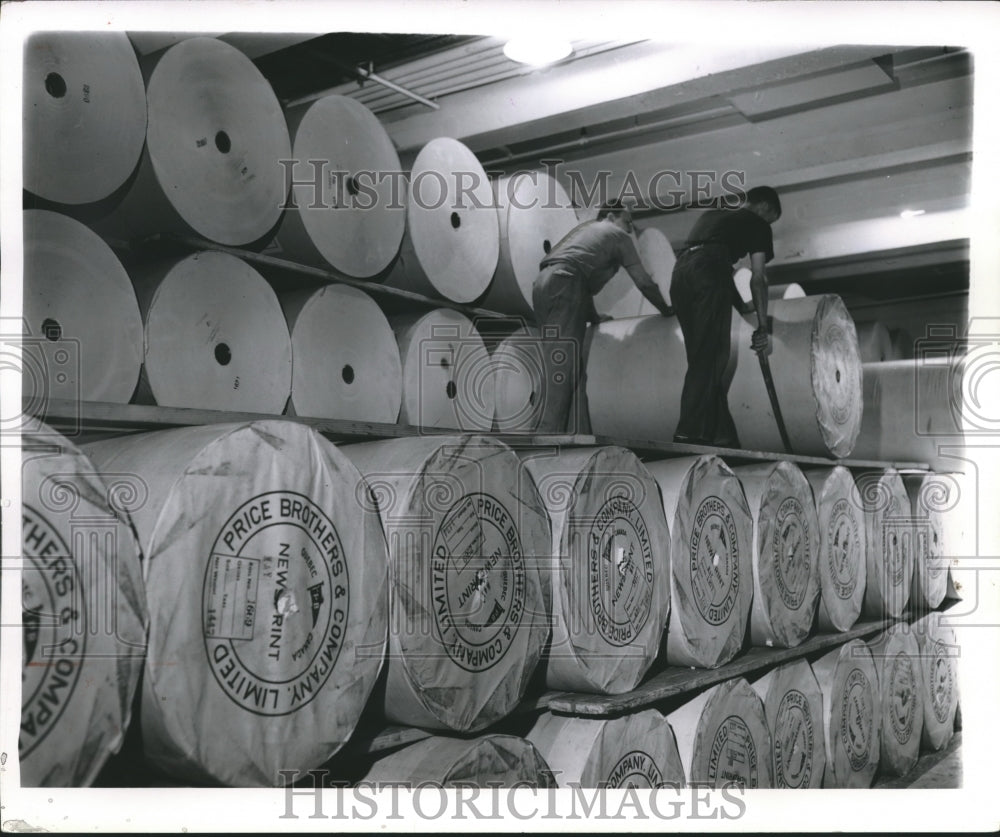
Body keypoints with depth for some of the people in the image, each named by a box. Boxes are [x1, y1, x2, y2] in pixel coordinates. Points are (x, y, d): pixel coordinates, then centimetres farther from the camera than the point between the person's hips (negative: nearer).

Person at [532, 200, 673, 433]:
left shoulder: (584, 228, 34)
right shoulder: (618, 235, 13)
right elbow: (643, 281, 13)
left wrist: (593, 316, 42)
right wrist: (666, 310, 26)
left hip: (541, 285, 8)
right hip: (563, 287, -8)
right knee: (561, 368, -15)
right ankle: (549, 433, -24)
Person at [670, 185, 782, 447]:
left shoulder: (711, 216, 37)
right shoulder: (757, 224, 18)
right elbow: (758, 277, 9)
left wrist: (740, 305, 44)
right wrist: (762, 327, 10)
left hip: (680, 272, 7)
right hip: (707, 273, -7)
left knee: (702, 358, 7)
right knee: (710, 359, -8)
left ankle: (722, 435, 7)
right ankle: (689, 431, -17)